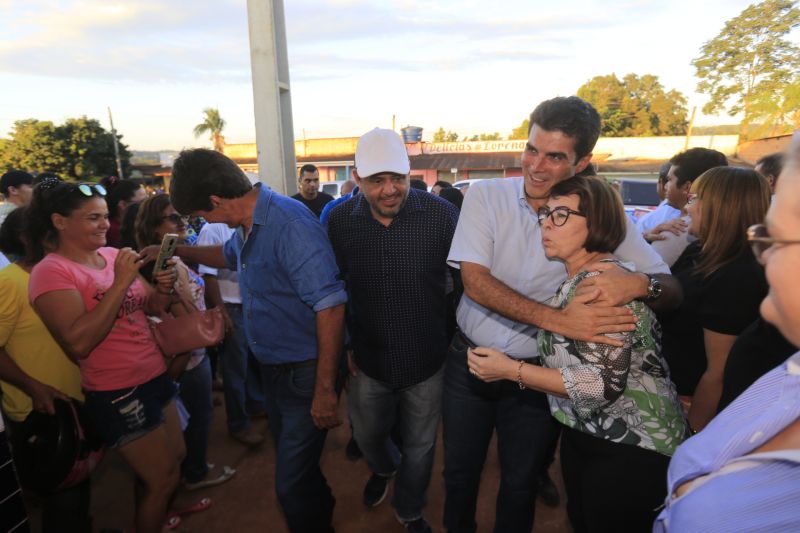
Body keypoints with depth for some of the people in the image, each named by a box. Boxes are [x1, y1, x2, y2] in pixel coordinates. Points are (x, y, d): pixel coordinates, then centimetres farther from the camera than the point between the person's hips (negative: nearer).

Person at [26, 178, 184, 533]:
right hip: (117, 395, -7)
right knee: (163, 478, 9)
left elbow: (152, 307, 11)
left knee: (175, 458, 23)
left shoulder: (112, 255, 2)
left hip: (155, 378, 7)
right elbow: (78, 342, -27)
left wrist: (164, 287, -11)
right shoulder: (51, 271, -16)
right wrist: (120, 282, -28)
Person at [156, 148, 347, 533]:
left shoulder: (291, 224, -25)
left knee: (291, 485, 2)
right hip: (273, 367, 9)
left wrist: (325, 390, -25)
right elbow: (230, 256, 29)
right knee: (289, 457, 26)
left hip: (304, 372, -9)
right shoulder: (247, 225, 4)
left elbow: (330, 306, -28)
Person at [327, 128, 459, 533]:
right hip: (367, 361, 2)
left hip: (426, 362, -2)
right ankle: (384, 468, 62)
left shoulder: (441, 214, -16)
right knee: (368, 437, 24)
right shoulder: (338, 220, -8)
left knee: (419, 448, 18)